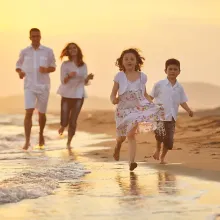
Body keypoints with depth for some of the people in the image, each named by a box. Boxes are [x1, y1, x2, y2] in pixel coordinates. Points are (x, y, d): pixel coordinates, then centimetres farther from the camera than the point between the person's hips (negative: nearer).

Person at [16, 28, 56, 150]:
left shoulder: (48, 51, -1)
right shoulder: (24, 52, 1)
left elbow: (53, 67, 4)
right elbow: (18, 65, 11)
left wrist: (47, 69, -18)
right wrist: (20, 72, -12)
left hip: (43, 86, 1)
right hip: (29, 86, 0)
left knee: (42, 113, 11)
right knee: (29, 112, -15)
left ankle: (41, 134, 40)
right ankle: (27, 141, -15)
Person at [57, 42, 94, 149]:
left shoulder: (83, 65, 5)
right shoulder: (65, 64, -4)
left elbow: (85, 82, 7)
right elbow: (63, 81, -9)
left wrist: (88, 77, -14)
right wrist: (69, 76, -28)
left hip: (79, 95, 2)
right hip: (67, 95, -2)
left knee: (73, 121, -3)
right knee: (65, 121, -2)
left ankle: (69, 142, 13)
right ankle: (63, 126, 36)